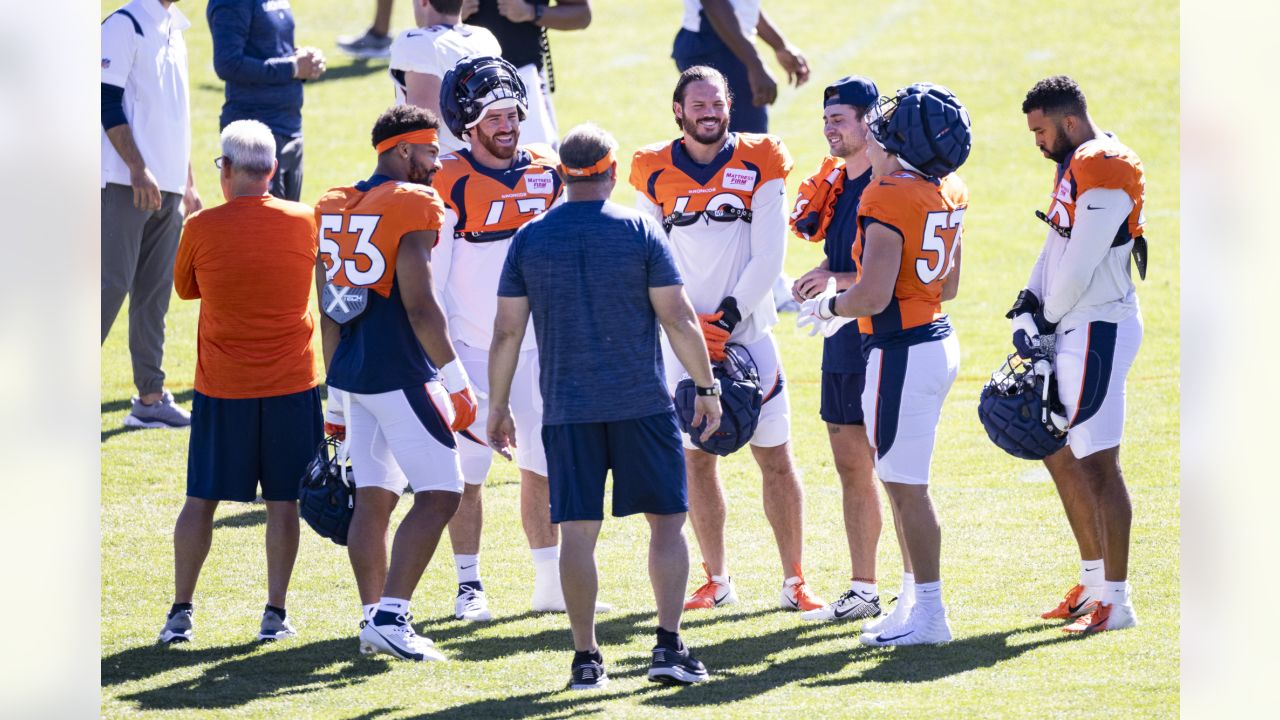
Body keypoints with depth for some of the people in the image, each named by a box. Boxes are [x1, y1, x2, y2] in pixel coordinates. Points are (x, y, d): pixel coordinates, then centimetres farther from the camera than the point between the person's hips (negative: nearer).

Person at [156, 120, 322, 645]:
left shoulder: (203, 229, -9)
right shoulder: (304, 223, -5)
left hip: (222, 385, -1)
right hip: (291, 384, 1)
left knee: (202, 499, 8)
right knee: (283, 502, 7)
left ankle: (181, 612, 8)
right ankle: (275, 613, 7)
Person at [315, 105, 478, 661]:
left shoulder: (334, 208, 12)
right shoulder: (413, 206, -12)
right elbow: (419, 307, -16)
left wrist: (337, 380, 22)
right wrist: (456, 381, -10)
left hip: (351, 368, 8)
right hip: (400, 374, -8)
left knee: (373, 498, 12)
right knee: (439, 495, -4)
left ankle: (375, 617, 12)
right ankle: (390, 616, -12)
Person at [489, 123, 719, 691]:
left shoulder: (529, 239, 2)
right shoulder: (640, 231, -3)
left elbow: (507, 332, 4)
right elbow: (678, 319, -4)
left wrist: (498, 408, 13)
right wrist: (707, 388, 7)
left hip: (568, 408, 2)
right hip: (641, 403, -2)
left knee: (578, 531, 4)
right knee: (667, 520, 7)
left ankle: (586, 658, 4)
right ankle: (669, 646, -1)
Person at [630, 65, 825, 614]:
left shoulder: (760, 166, -1)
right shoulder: (654, 173, 3)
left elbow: (768, 261, -5)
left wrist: (727, 319, -13)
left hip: (747, 331, -1)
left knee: (776, 460, -1)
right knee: (697, 460, 3)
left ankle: (794, 582, 6)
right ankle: (718, 582, 14)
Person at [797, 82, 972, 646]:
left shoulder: (890, 198, -20)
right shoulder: (947, 192, 8)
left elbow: (874, 296, -24)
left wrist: (828, 306, -3)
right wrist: (845, 300, 22)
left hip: (902, 351, -9)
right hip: (938, 340, 9)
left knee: (907, 486, -2)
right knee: (901, 480, 19)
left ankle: (929, 616, 2)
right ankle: (916, 600, 25)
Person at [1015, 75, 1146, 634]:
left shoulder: (1104, 172, -19)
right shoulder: (1075, 165, 14)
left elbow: (1079, 266, -20)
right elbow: (1055, 252, 15)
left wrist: (1048, 318, -5)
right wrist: (1027, 310, 2)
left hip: (1098, 330, -11)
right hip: (1074, 330, 11)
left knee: (1098, 464, -7)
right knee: (1060, 455, 17)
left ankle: (1116, 602, -3)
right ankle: (1096, 580, 26)